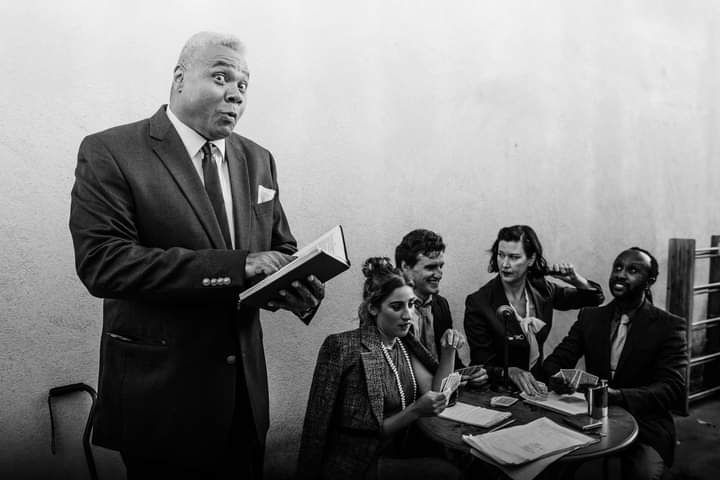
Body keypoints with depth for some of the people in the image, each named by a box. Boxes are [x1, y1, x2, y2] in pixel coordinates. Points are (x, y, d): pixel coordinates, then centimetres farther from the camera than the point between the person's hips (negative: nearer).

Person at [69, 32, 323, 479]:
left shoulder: (257, 159, 8)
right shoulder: (110, 152, -9)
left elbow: (282, 249, 12)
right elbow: (101, 261, -21)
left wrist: (302, 287, -12)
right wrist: (234, 266, -29)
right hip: (161, 390, -5)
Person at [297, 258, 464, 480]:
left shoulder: (406, 344, 8)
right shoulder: (342, 347, -14)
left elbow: (436, 394, 1)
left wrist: (448, 352, -9)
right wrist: (415, 411, -22)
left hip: (398, 454, 7)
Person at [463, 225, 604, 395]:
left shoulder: (541, 290, 0)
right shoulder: (478, 303, -15)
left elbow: (595, 298, 14)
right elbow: (481, 367, -15)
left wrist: (577, 281, -8)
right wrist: (511, 372, -36)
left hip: (536, 386, 3)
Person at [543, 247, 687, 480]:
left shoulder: (669, 326, -2)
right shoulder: (589, 316, 9)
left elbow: (672, 387, -11)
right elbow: (557, 359, 4)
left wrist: (616, 396, -28)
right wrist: (556, 377, -21)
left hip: (644, 424, -2)